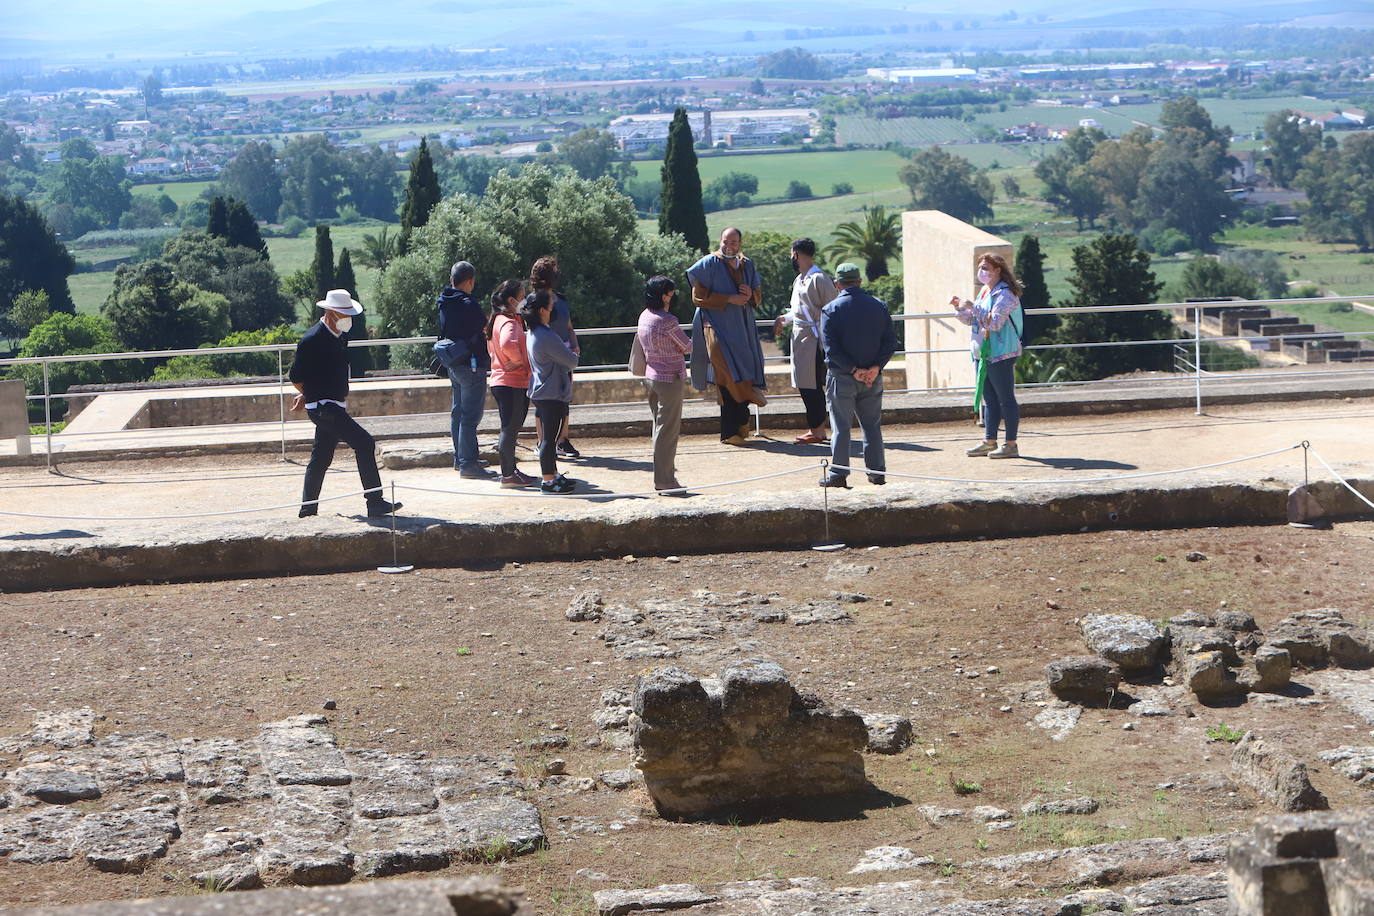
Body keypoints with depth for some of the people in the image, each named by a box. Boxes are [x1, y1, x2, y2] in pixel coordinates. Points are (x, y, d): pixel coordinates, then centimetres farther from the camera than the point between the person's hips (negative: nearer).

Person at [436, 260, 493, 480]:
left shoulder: (445, 304, 8)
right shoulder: (468, 304, -19)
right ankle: (468, 464, -6)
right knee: (470, 416, -7)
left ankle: (460, 458, 27)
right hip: (471, 365, -9)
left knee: (458, 412, 17)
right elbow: (482, 334, -13)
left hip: (453, 365, 9)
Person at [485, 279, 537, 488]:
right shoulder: (509, 323, -18)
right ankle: (508, 475, 2)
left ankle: (510, 470, 24)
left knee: (510, 428, 17)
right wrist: (518, 360, -21)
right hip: (512, 383, -10)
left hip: (501, 381, 10)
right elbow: (507, 344, -39)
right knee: (511, 429, -3)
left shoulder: (498, 320, 14)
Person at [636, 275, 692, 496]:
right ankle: (665, 481, 0)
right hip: (670, 378, -8)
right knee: (667, 430, -3)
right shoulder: (667, 321, -19)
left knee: (661, 427, 16)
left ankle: (663, 476, 23)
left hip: (651, 377, 8)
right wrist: (684, 344, 11)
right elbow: (687, 347, -9)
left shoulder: (644, 316, 5)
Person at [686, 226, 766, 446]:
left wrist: (750, 294, -5)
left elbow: (759, 296, 19)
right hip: (718, 327, -5)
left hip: (742, 329, 5)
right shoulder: (709, 263, -2)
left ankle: (731, 431, 7)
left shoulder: (747, 265, 14)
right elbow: (699, 297, -8)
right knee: (730, 378, -16)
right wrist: (729, 299, -15)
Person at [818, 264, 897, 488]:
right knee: (872, 425, 12)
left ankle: (838, 474, 1)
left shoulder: (831, 310, -6)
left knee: (841, 427, 2)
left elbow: (831, 346, -14)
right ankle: (877, 472, 13)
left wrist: (853, 369, -13)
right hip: (873, 377, 3)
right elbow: (890, 342, -1)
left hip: (842, 377, -3)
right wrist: (876, 367, -8)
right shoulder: (879, 306, 4)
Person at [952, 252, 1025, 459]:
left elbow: (995, 323, -23)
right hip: (983, 354, 9)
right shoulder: (984, 291, 15)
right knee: (989, 399, 13)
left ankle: (1011, 445, -1)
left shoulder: (1005, 294, -13)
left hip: (1001, 354, -9)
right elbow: (971, 320, 21)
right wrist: (959, 307, 4)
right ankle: (989, 441, 20)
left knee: (1006, 399, -4)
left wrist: (972, 307, -24)